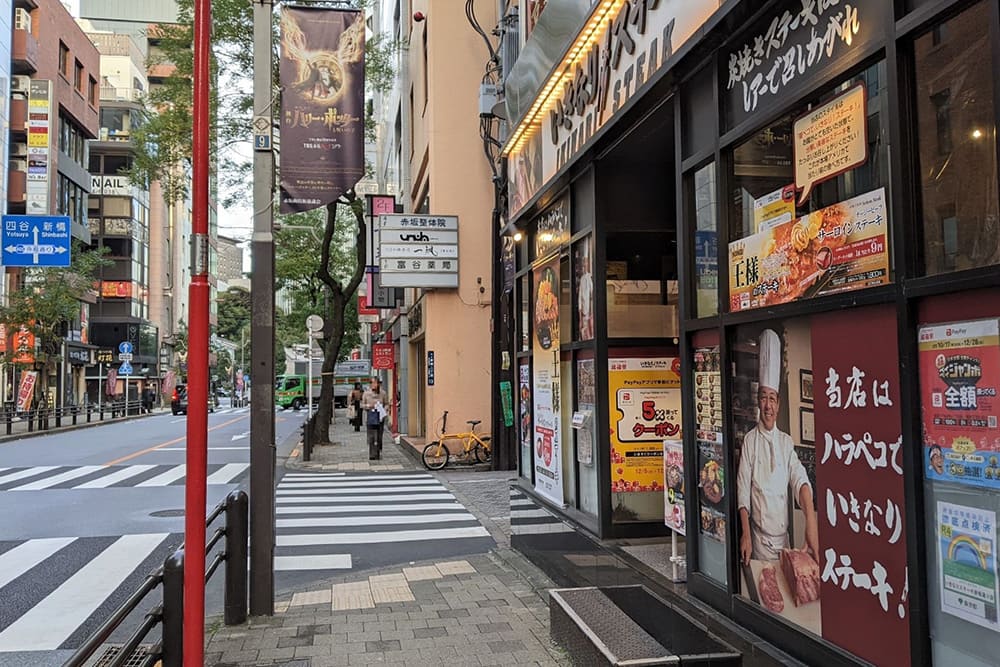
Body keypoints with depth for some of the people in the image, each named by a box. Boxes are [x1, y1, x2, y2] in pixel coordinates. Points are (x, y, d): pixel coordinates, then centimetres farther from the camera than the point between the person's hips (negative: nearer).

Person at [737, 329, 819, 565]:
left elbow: (800, 480, -9)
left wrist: (811, 520, -26)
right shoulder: (750, 441, -4)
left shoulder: (786, 442, 6)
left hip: (784, 537, 3)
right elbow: (743, 492, -6)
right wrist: (745, 535, -14)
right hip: (759, 537, -3)